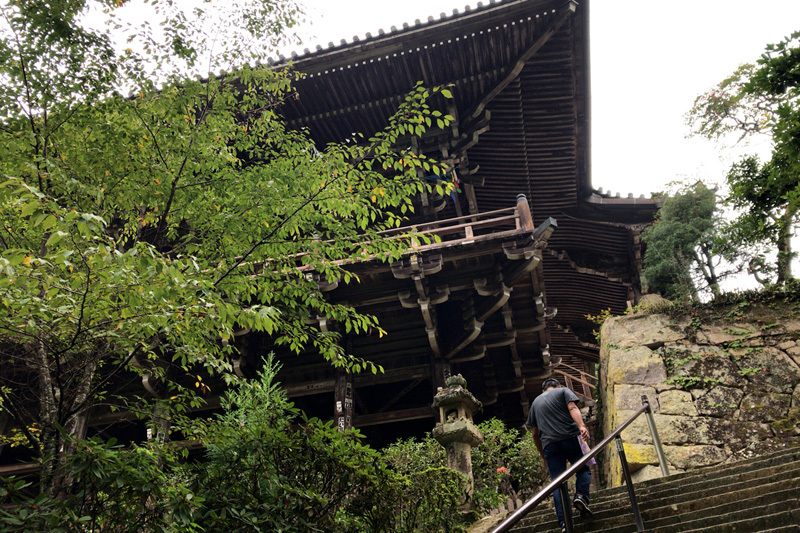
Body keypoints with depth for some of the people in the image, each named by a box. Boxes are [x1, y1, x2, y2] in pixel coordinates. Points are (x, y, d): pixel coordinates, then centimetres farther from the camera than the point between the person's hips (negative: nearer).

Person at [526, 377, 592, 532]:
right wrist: (581, 425, -21)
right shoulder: (564, 391, 15)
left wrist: (543, 456, 28)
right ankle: (581, 495, -12)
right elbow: (572, 408, -6)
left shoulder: (536, 402, 26)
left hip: (549, 444, 3)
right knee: (583, 469, 15)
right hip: (570, 437, -2)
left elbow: (534, 433, 24)